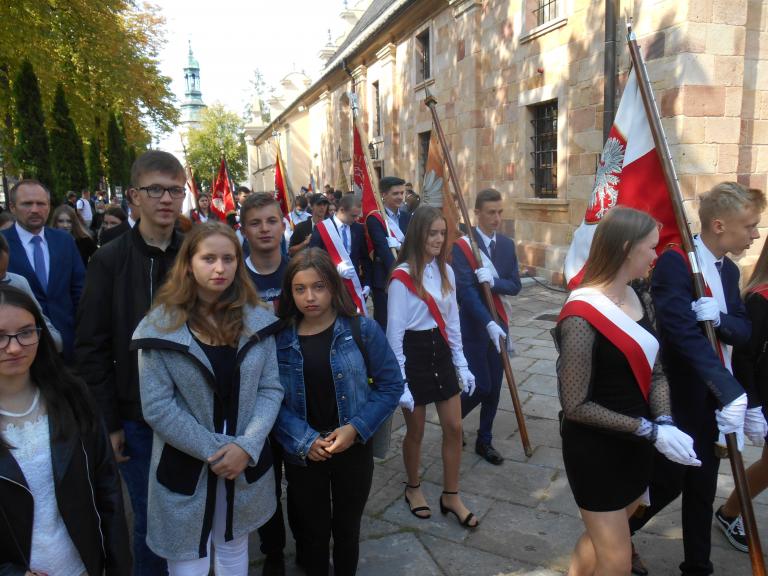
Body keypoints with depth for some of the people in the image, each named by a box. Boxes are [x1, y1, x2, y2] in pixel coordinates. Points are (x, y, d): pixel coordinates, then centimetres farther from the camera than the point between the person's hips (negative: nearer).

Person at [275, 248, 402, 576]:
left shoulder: (362, 330, -10)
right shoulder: (278, 339, -7)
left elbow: (391, 385, -8)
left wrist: (356, 428, -16)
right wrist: (304, 440, -20)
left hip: (353, 449, 0)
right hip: (302, 454, 0)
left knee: (347, 528, 20)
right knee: (313, 531, 19)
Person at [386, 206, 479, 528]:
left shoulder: (445, 271, 4)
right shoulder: (402, 276, -15)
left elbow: (452, 321, 10)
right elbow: (394, 331, -13)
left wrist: (462, 365, 9)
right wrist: (399, 380, -14)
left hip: (441, 353, 6)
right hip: (414, 354, -6)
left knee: (454, 427, 9)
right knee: (415, 431, 11)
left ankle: (451, 496, 27)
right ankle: (413, 488, 36)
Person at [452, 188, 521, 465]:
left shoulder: (507, 245, 7)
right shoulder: (462, 246, -11)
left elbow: (515, 285, 2)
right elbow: (465, 290, -19)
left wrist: (494, 281, -19)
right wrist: (488, 323, -28)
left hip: (498, 324, 5)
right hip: (473, 326, -5)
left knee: (494, 388, 10)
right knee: (481, 386, -5)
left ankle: (484, 440, 26)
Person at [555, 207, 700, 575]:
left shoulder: (639, 301, 0)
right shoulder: (581, 317, -25)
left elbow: (655, 372, 5)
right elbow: (575, 406, -21)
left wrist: (664, 422, -13)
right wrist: (650, 430, -20)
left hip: (635, 445, 8)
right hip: (595, 450, -8)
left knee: (602, 538, 25)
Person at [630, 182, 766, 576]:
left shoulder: (729, 270, 8)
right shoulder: (675, 262, -19)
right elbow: (685, 333, -29)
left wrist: (719, 319, -21)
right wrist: (732, 392, -35)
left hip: (714, 399, 7)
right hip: (678, 399, -7)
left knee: (702, 489, 18)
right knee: (666, 484, 8)